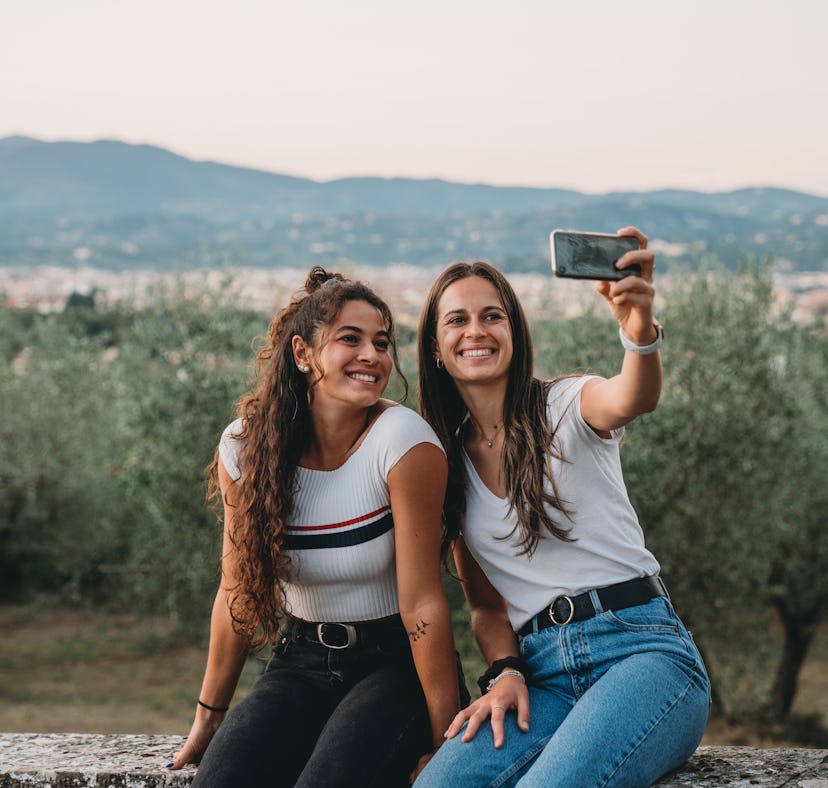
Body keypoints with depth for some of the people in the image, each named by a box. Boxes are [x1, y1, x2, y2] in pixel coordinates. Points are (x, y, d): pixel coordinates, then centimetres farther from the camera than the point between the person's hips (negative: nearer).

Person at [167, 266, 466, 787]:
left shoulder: (403, 441, -17)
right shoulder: (246, 446, -5)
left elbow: (421, 600, -17)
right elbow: (237, 592, 5)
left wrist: (445, 736, -15)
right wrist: (209, 717, 10)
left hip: (395, 661, -3)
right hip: (304, 661, 3)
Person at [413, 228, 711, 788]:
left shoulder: (567, 406, 2)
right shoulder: (449, 461, 15)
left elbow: (634, 399, -24)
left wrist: (640, 333, -47)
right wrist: (504, 672, -2)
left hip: (641, 647, -3)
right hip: (543, 673, 4)